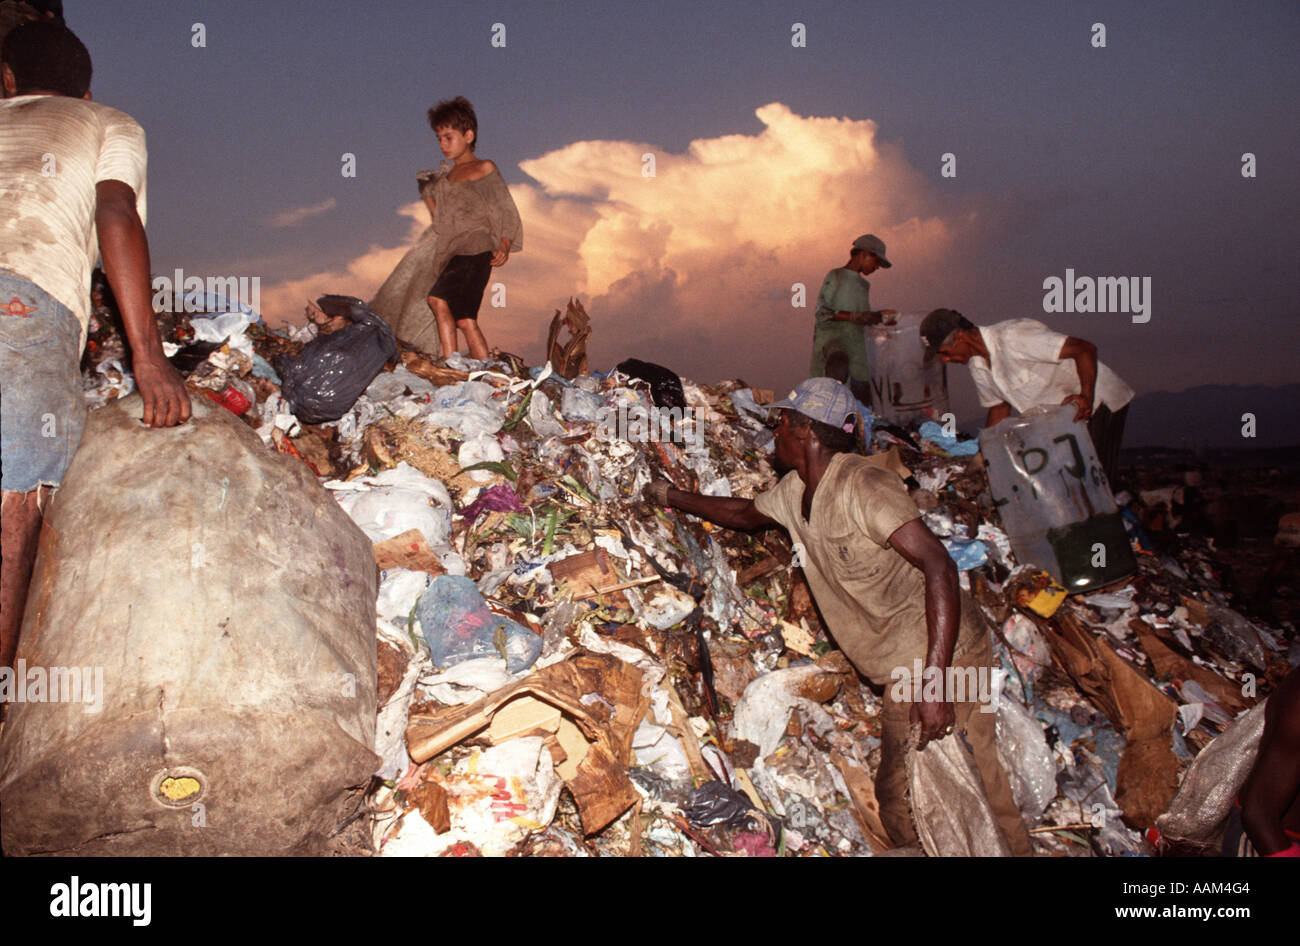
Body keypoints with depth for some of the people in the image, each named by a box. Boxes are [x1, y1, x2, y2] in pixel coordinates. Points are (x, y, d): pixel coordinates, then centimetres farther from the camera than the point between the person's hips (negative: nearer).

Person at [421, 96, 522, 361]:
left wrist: (504, 246, -9)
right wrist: (427, 193, 16)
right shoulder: (445, 176, 26)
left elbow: (507, 212, 2)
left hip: (476, 246, -7)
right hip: (451, 252, 7)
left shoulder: (485, 168, 7)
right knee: (465, 319, -4)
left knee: (438, 299, -27)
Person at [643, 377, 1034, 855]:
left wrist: (935, 681, -31)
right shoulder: (793, 492, 8)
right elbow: (745, 514, 32)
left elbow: (938, 565, -26)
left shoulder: (862, 485, -19)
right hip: (902, 671, 9)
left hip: (945, 655, -9)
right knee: (896, 795, 11)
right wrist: (673, 497, 38)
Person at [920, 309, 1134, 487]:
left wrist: (1086, 397, -41)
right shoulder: (976, 365, -1)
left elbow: (1085, 349, -30)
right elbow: (999, 408, 14)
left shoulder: (1011, 337, -28)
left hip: (1099, 402, -8)